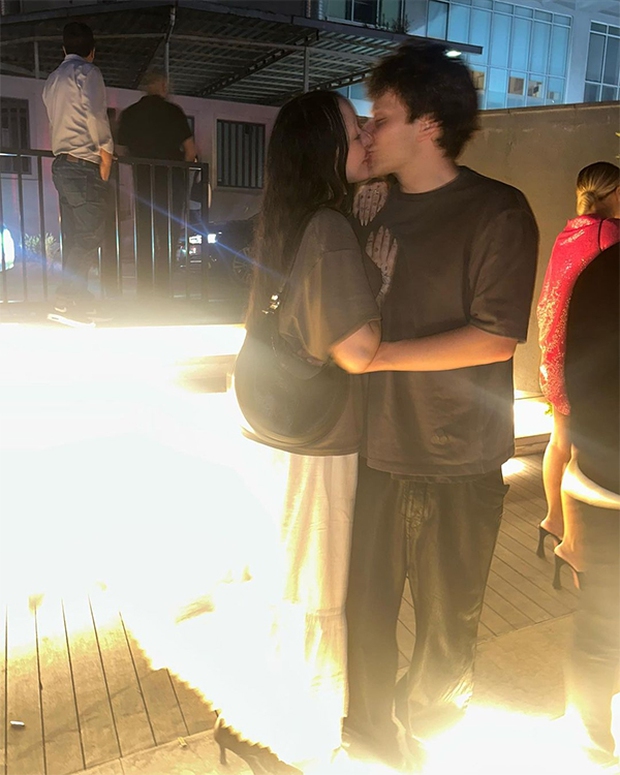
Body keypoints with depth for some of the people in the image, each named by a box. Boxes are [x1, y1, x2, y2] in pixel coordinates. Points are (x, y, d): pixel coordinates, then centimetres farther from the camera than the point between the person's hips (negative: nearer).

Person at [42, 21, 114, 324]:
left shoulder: (52, 79, 22)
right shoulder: (87, 71, -2)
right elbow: (94, 112, -15)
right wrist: (106, 149, -6)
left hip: (61, 163, 9)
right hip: (84, 164, -9)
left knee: (74, 237, 7)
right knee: (90, 235, -11)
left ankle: (80, 302, 7)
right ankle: (66, 301, -17)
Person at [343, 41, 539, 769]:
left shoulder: (497, 212, -9)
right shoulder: (381, 210, 9)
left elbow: (497, 338, -16)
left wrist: (381, 353, -17)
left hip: (456, 461, -4)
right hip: (378, 443, 5)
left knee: (446, 621, 13)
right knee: (365, 604, 13)